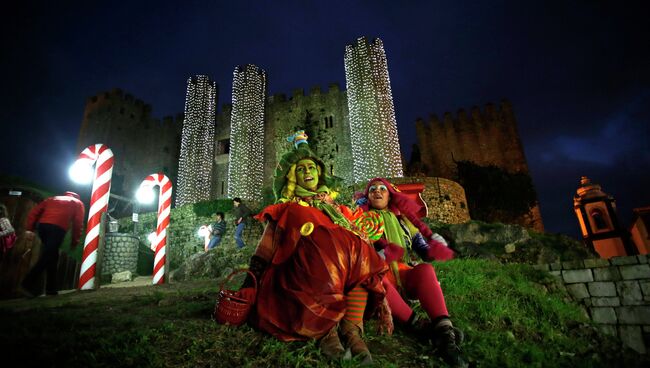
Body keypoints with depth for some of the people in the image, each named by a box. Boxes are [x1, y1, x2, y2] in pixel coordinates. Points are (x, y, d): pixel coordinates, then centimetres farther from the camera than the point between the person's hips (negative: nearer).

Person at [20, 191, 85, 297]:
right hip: (57, 228, -5)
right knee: (47, 257, -7)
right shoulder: (77, 203, 21)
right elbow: (78, 222, 10)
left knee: (51, 256, 12)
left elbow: (34, 212, 18)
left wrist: (29, 228, 14)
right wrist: (75, 240, 13)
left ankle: (51, 289, 11)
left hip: (42, 225, 5)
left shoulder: (52, 199, 33)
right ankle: (27, 284, -19)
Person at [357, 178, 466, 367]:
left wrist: (434, 249, -11)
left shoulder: (402, 218, 19)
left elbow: (423, 248, 13)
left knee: (425, 269, -29)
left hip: (403, 274, 2)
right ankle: (422, 326, -36)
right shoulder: (363, 219, 12)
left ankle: (444, 329, -42)